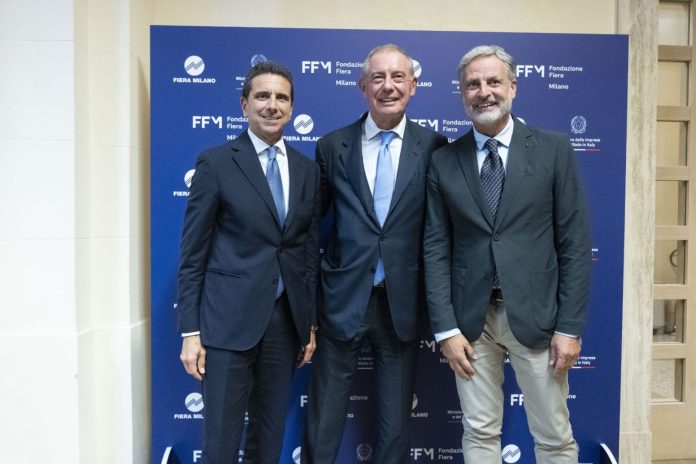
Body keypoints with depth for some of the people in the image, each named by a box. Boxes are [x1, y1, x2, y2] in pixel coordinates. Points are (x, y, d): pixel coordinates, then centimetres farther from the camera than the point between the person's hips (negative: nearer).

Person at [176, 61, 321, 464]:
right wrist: (190, 331, -7)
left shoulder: (308, 170, 8)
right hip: (229, 319, -4)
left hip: (287, 319, 4)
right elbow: (193, 254, -4)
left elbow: (311, 252, 11)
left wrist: (311, 324, 10)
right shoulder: (215, 163, -4)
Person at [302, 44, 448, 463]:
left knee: (396, 424, 16)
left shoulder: (433, 146, 0)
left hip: (404, 302, 0)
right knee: (323, 423, 11)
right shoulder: (332, 145, 2)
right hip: (343, 299, 0)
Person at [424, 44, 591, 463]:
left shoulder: (554, 149, -1)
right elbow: (436, 250, 1)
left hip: (535, 315, -1)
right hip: (471, 318, 1)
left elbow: (575, 243, -2)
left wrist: (570, 326, -6)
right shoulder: (443, 161, 2)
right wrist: (446, 328, -4)